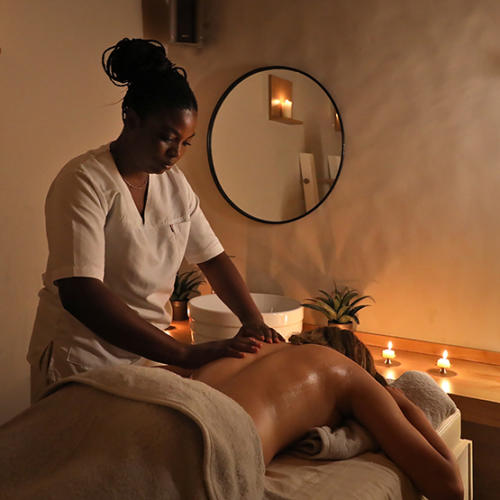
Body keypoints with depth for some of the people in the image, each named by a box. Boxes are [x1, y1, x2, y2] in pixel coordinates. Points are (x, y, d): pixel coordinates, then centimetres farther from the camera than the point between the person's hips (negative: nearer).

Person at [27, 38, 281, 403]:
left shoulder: (175, 183, 2)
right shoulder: (84, 181, -19)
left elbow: (213, 258, 7)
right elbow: (80, 294, -30)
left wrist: (254, 322, -10)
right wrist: (186, 355, -32)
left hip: (149, 355, 6)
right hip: (80, 361, -5)